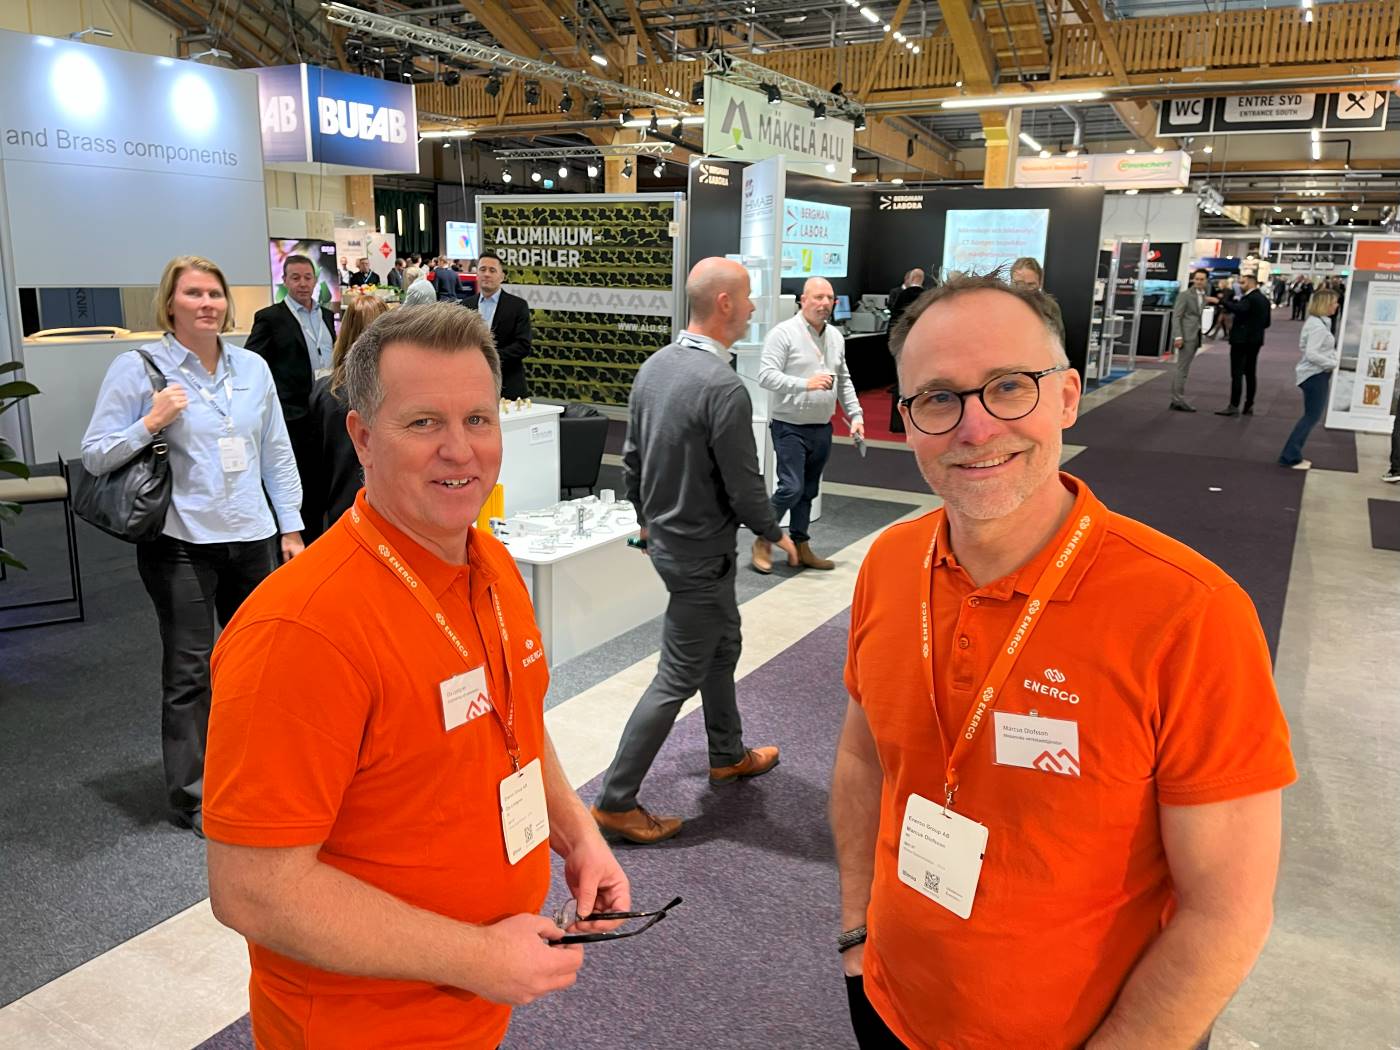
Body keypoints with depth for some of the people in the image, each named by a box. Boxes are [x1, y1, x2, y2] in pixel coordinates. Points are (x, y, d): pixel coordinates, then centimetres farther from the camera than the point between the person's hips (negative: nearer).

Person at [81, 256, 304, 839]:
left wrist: (290, 526, 10)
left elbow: (276, 453, 12)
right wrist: (150, 423, -19)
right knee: (189, 672, 2)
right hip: (181, 542, -4)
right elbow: (95, 456, -4)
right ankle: (193, 796, 17)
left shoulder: (252, 367, 8)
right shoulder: (137, 369, -5)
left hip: (252, 536, 4)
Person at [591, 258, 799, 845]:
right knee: (679, 678, 2)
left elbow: (632, 457, 9)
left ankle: (728, 755, 44)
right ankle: (615, 801, 12)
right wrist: (776, 535, -2)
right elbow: (744, 488, -20)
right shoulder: (724, 388, -26)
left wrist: (645, 518, 23)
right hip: (701, 552, -9)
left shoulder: (654, 366, 0)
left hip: (665, 536, 9)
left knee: (722, 646, 25)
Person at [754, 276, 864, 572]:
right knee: (791, 487, -11)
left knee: (809, 491, 12)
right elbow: (766, 376, -19)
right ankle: (763, 541, 8)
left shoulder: (836, 336, 12)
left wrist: (855, 415, 11)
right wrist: (806, 384, -28)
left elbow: (844, 381, 19)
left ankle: (801, 547, 23)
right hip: (791, 427, -6)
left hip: (822, 428, 7)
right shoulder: (784, 333, -10)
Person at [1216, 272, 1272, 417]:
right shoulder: (1263, 299, 15)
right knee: (1250, 373, 11)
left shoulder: (1249, 298, -15)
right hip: (1255, 340, 9)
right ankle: (1249, 406, 13)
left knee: (1237, 373, -9)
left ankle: (1234, 406, -11)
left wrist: (1222, 301, -39)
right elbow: (1266, 322, 19)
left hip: (1242, 340, -9)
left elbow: (1238, 309, -36)